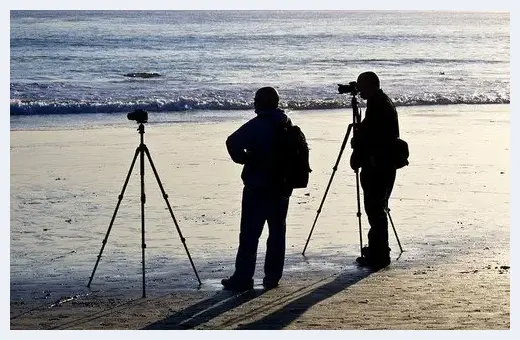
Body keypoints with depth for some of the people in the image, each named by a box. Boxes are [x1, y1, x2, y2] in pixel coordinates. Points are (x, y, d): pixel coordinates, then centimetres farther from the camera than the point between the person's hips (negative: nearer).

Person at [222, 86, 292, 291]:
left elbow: (233, 142, -27)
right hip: (282, 188, 6)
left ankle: (243, 278, -2)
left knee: (249, 234, -2)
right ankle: (272, 277, 14)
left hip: (257, 189, -6)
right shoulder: (287, 125, 7)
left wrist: (243, 158, -10)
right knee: (277, 232, 12)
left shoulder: (256, 126, -14)